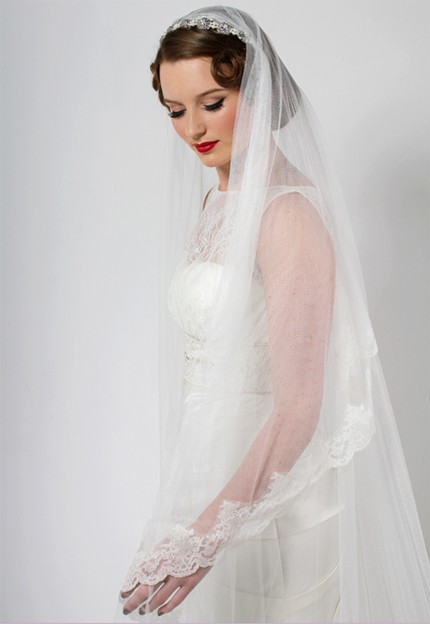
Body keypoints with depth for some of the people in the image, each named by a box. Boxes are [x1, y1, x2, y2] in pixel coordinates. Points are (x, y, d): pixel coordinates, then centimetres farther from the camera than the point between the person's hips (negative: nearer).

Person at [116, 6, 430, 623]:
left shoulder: (289, 212, -20)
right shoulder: (213, 202, 6)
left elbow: (299, 404, -25)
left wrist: (208, 529, -27)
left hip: (274, 489, -7)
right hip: (219, 474, 7)